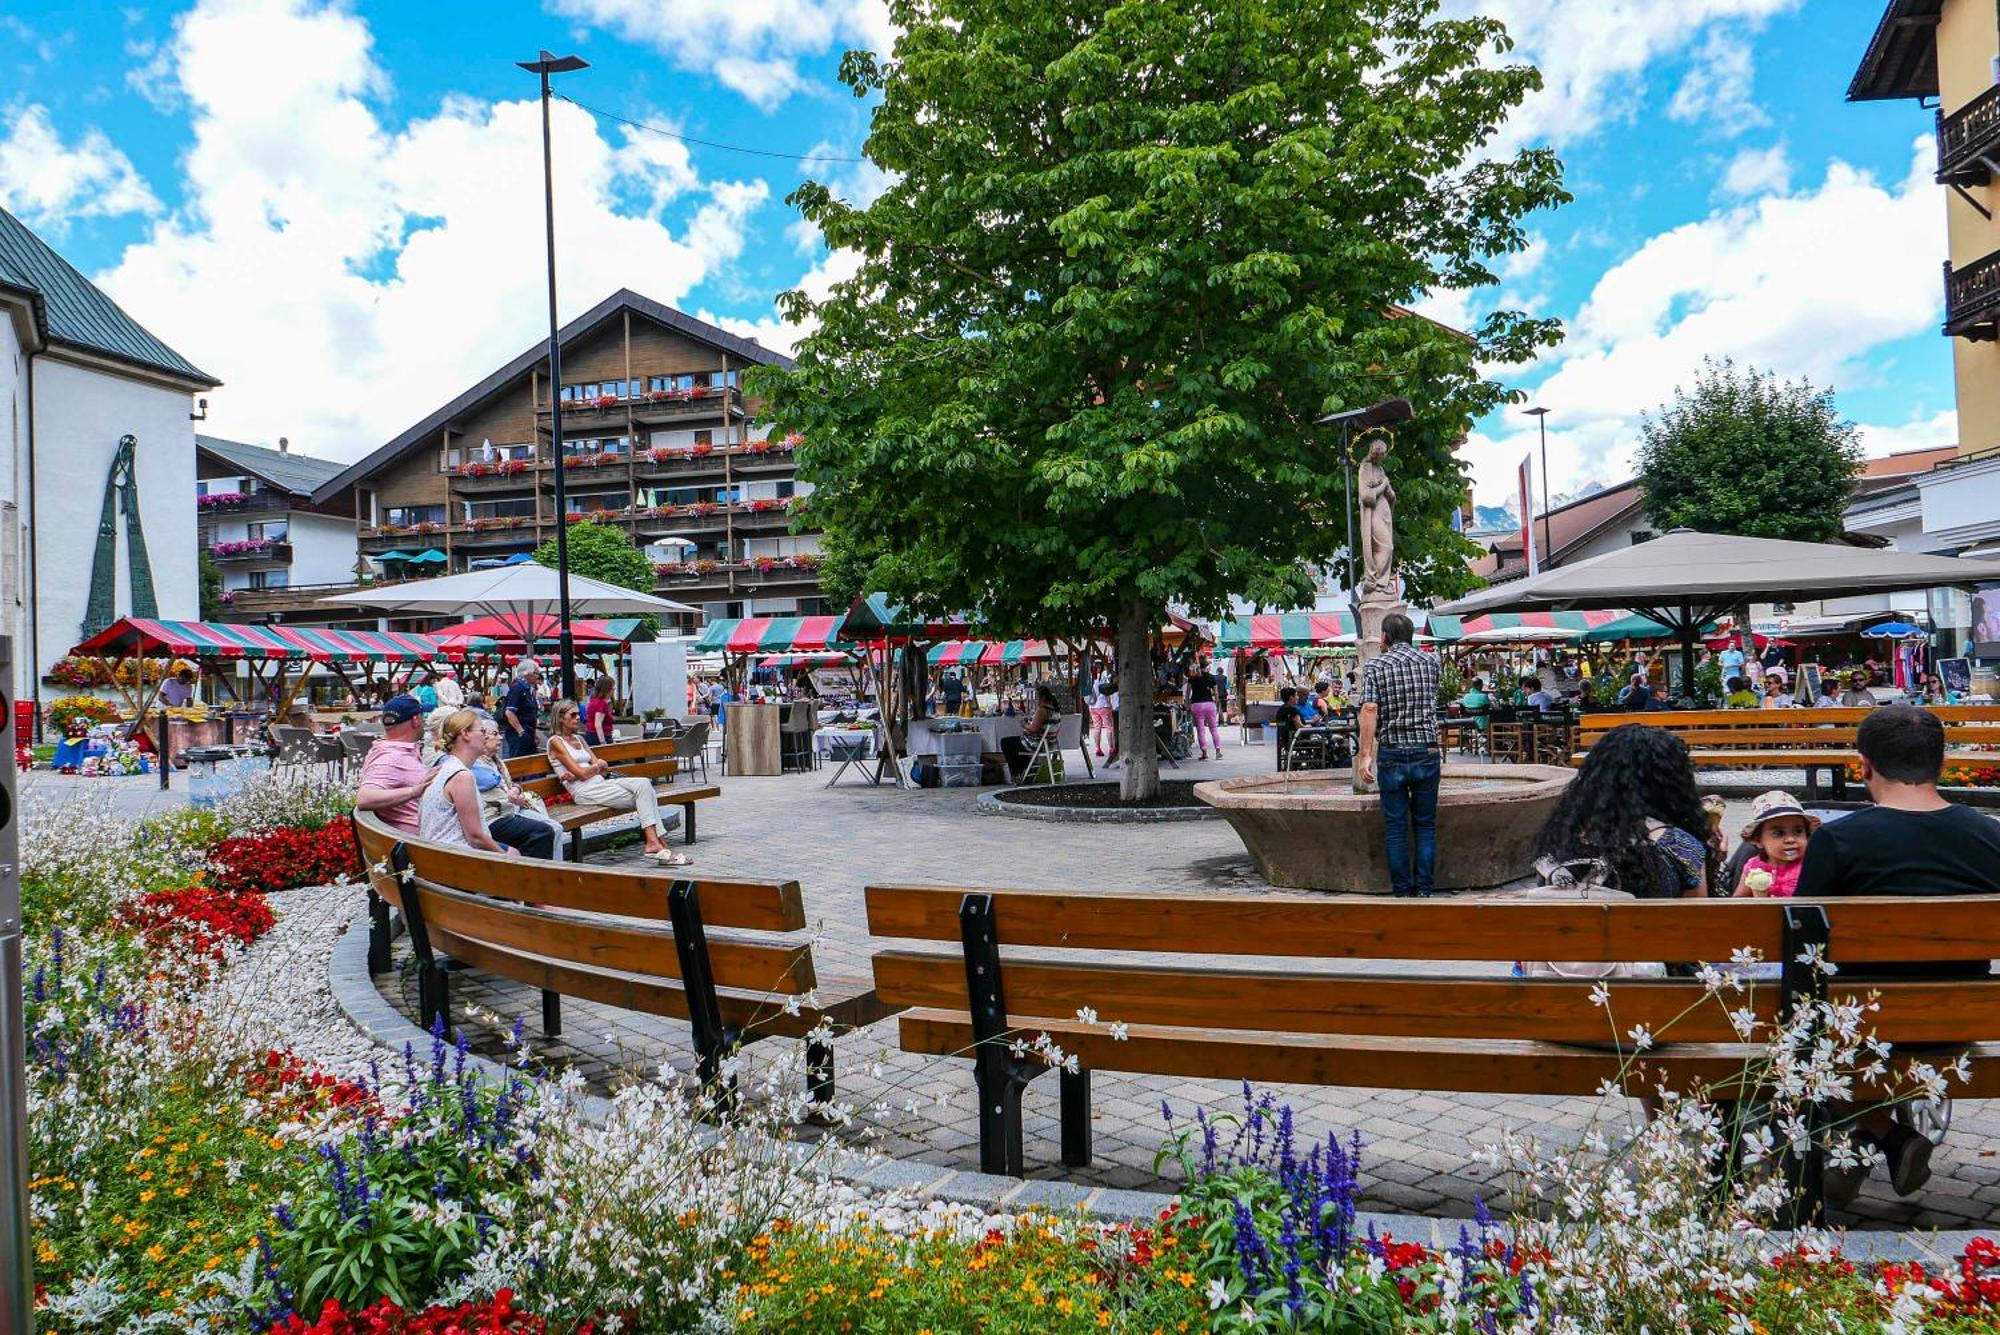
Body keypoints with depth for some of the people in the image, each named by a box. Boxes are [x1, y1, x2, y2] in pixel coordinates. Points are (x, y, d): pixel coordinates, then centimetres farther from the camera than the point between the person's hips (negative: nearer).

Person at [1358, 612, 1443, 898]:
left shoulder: (1374, 666, -2)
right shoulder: (1431, 663, 8)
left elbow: (1370, 711, -13)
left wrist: (1365, 755, -14)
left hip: (1392, 756, -2)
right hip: (1427, 753, 2)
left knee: (1396, 828, 4)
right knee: (1425, 826, 9)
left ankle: (1402, 892, 6)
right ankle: (1423, 890, 7)